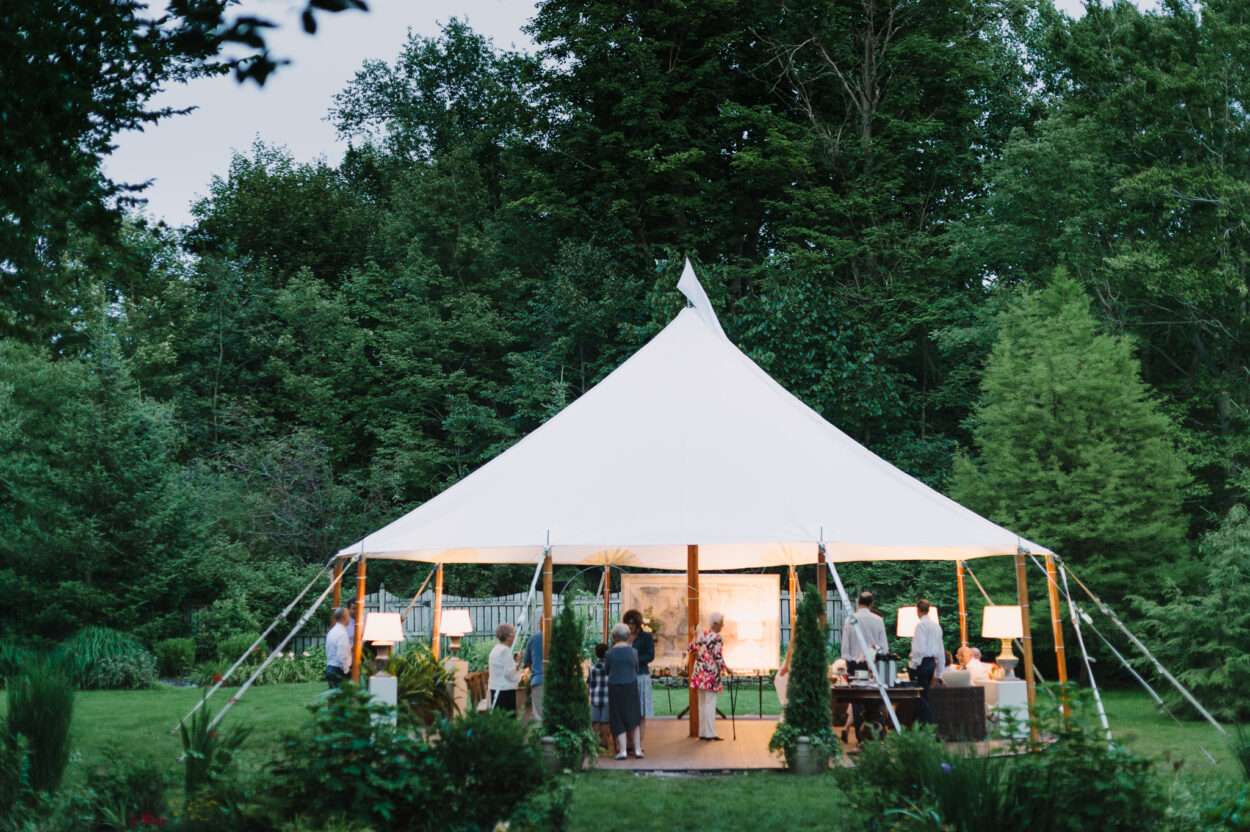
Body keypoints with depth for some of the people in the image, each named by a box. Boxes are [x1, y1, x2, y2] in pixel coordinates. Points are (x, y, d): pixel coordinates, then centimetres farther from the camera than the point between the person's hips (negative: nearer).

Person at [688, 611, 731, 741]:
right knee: (710, 704, -2)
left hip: (699, 673, 7)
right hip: (711, 674, -7)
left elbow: (690, 649, 17)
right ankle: (710, 734, 0)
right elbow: (718, 657, -17)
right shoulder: (717, 638, -14)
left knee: (702, 704, 12)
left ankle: (702, 732, 17)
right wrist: (725, 668, -2)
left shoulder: (701, 635, 9)